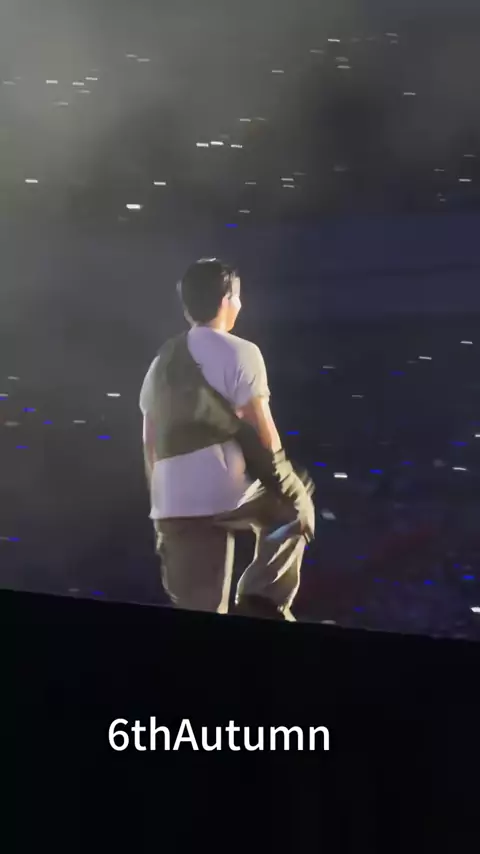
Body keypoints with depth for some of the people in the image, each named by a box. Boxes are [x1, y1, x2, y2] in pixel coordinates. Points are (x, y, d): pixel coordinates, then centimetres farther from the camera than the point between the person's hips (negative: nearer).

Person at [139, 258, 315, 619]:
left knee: (199, 611, 11)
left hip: (173, 507, 6)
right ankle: (263, 599, 11)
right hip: (225, 495, -6)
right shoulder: (240, 352, -4)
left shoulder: (163, 362, 16)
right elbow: (263, 433, -8)